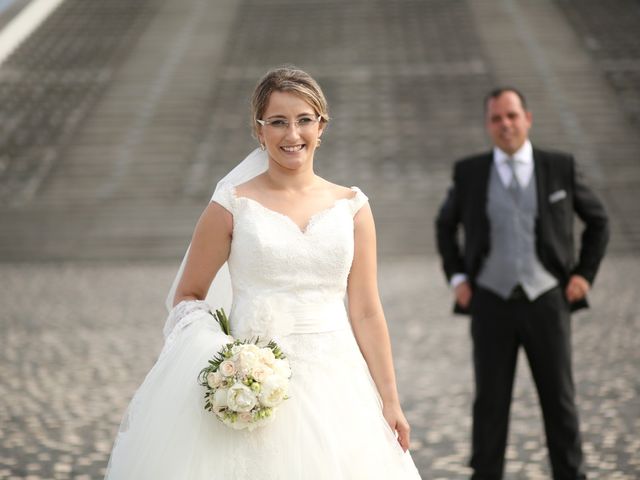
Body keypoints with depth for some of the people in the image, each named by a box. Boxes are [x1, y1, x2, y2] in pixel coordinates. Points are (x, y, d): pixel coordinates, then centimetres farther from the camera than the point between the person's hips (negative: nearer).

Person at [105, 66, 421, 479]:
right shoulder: (233, 206, -1)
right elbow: (188, 296, 6)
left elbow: (366, 312, 6)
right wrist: (216, 360, -11)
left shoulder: (351, 207, 6)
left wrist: (390, 401, 3)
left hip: (334, 385, 2)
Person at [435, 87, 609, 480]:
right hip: (492, 304, 0)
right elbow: (446, 226, 16)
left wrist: (584, 274, 1)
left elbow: (598, 221, 11)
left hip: (546, 302, 0)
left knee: (560, 399, 4)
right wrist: (457, 278, 6)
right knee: (490, 402, 2)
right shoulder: (469, 172, 1)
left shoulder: (560, 167, 0)